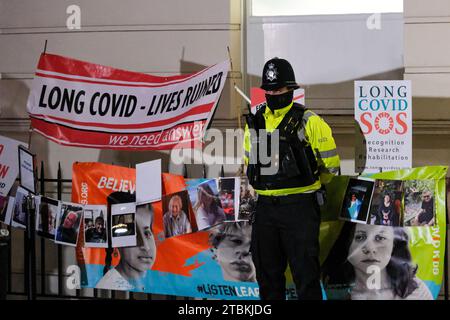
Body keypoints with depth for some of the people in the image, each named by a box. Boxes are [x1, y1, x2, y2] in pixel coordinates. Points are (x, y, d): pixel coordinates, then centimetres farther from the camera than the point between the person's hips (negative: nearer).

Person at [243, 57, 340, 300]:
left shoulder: (308, 122, -6)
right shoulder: (255, 123, 9)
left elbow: (330, 164, -1)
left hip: (300, 207, -5)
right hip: (265, 207, 5)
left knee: (305, 272, -4)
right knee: (267, 271, 12)